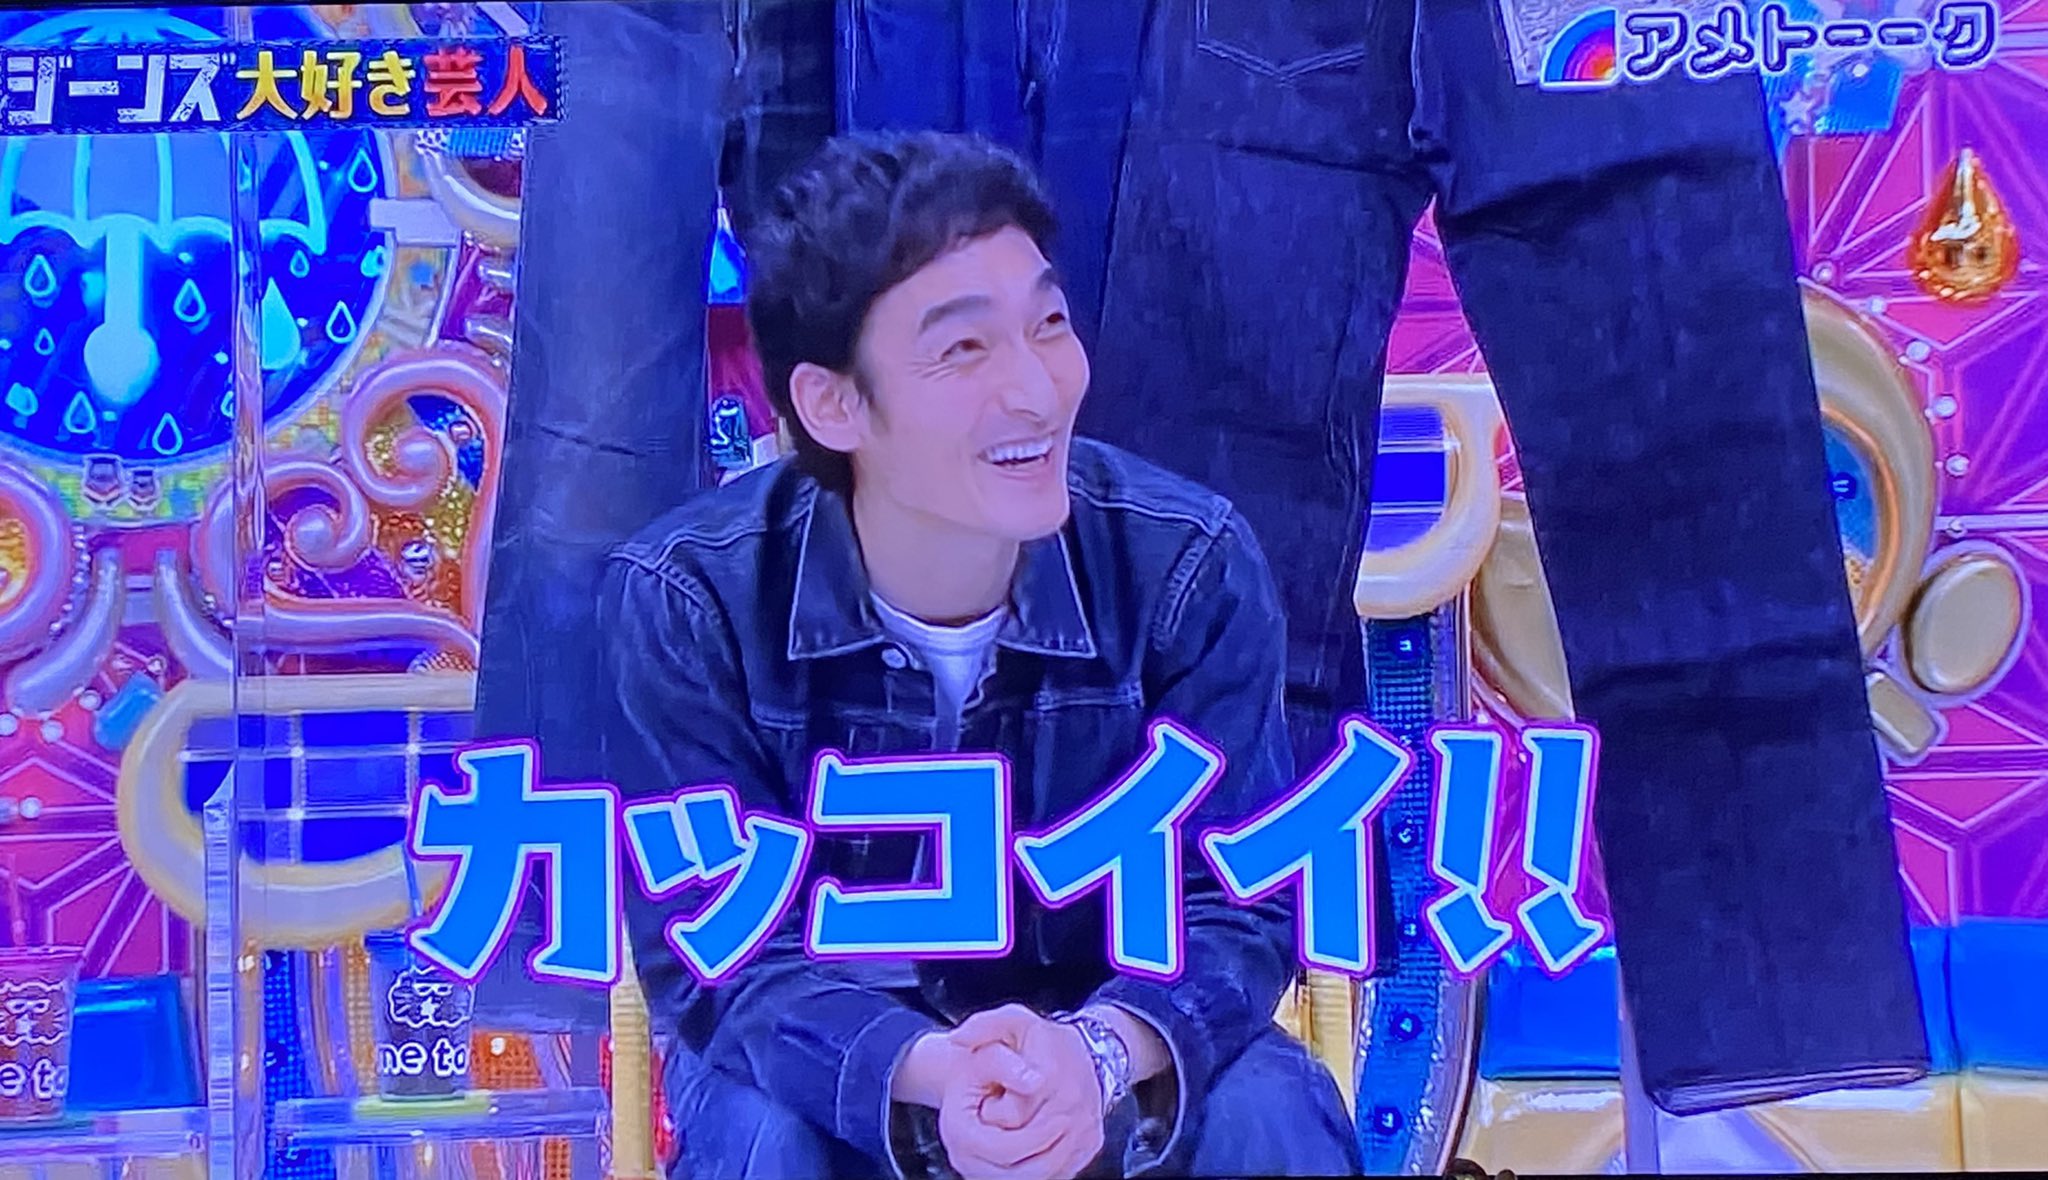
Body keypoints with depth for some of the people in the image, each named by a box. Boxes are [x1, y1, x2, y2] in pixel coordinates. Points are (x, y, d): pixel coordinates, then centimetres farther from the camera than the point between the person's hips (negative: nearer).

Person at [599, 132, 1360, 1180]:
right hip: (834, 1056, -1)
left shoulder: (1190, 570, -18)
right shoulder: (692, 601, -21)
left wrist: (1096, 1053, -40)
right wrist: (924, 1076, -41)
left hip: (1104, 1043, 2)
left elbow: (1235, 903, -17)